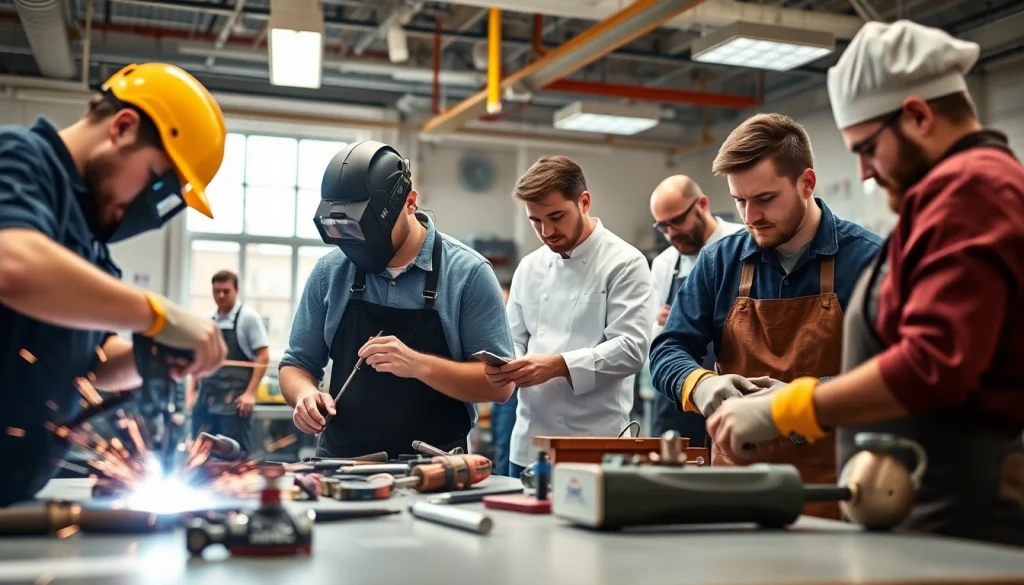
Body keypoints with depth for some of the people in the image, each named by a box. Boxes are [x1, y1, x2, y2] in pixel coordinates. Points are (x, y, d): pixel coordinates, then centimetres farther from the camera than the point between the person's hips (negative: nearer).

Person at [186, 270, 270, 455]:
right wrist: (191, 391, 10)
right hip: (206, 399, 5)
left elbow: (263, 357, -6)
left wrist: (250, 393, -13)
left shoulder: (248, 318, -2)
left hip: (235, 400, -5)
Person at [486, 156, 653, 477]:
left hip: (596, 444, -5)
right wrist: (504, 365, -8)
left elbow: (631, 348, -15)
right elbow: (516, 339, 15)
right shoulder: (529, 267, 12)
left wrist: (557, 365, -23)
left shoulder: (624, 262, -6)